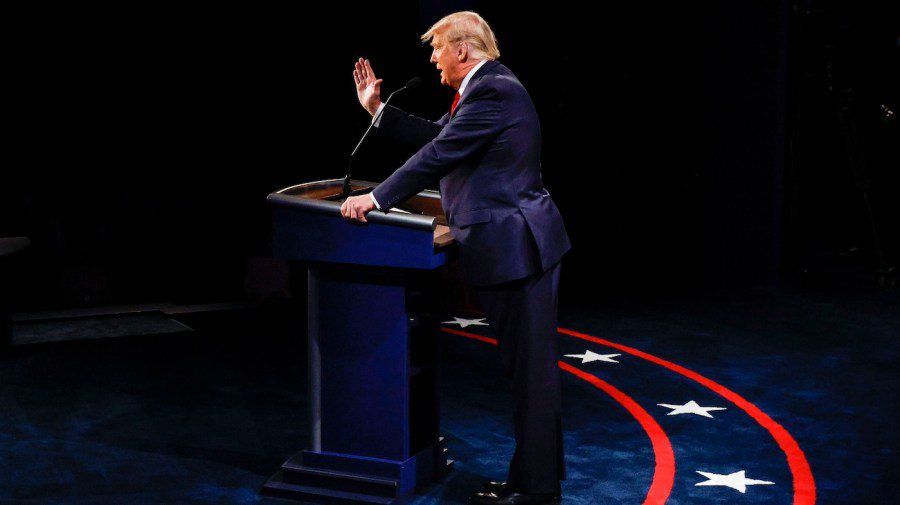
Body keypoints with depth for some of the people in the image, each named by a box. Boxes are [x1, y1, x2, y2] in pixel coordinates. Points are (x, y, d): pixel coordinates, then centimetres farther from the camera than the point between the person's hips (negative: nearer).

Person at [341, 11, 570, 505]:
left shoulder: (493, 90, -16)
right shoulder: (489, 86, 17)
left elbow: (438, 155, -19)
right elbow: (436, 135, 21)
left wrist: (376, 198, -13)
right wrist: (378, 109, 20)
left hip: (515, 246, -11)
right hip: (514, 243, 11)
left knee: (529, 368, -3)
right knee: (528, 367, 16)